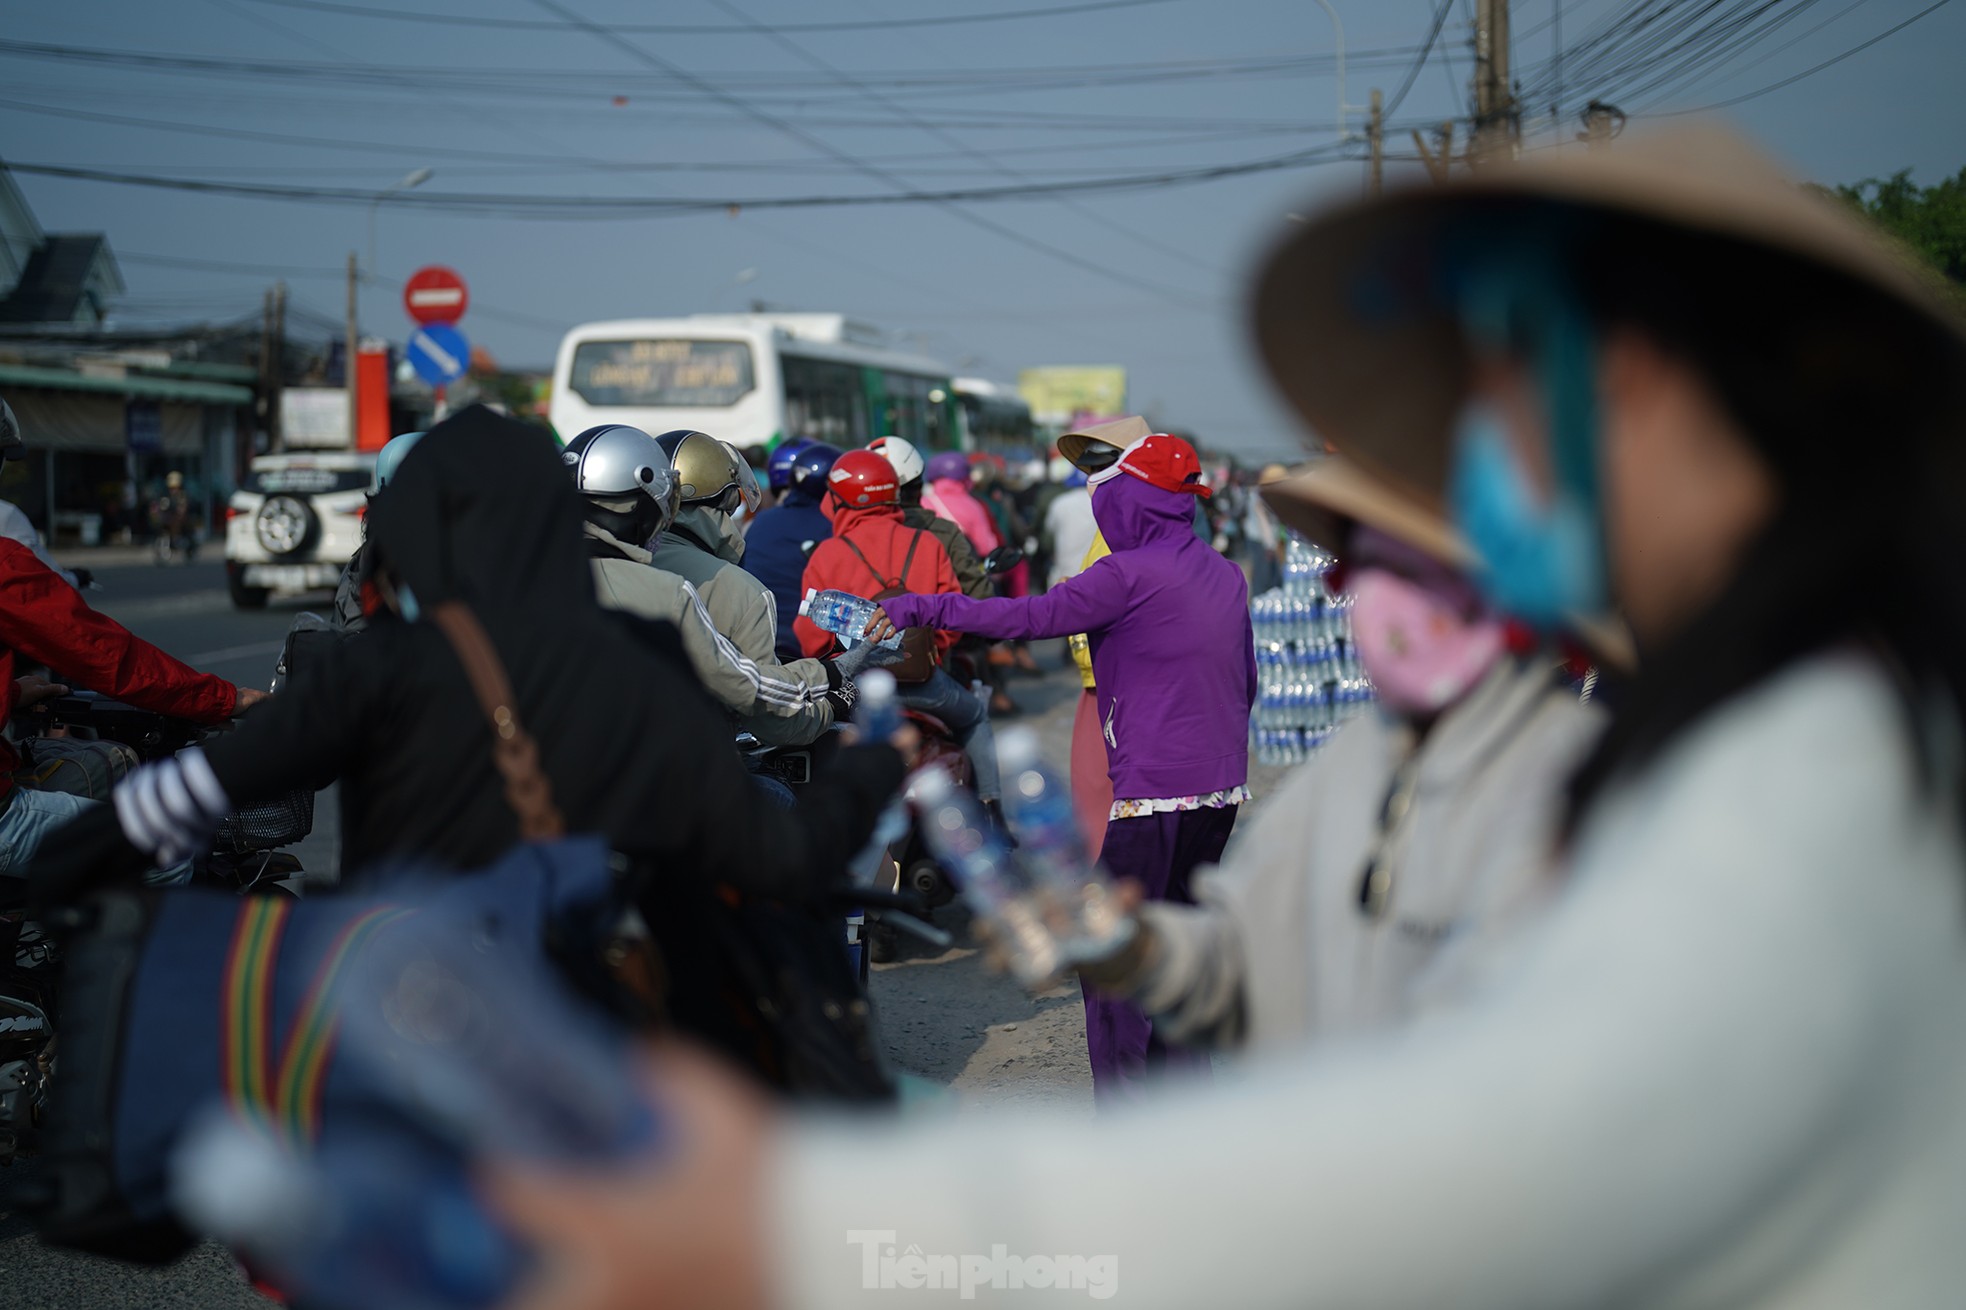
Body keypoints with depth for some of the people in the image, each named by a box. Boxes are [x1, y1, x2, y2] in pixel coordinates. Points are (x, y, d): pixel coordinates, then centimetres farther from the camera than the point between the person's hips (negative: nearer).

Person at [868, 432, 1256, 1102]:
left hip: (1153, 792, -9)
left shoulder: (1131, 573, -13)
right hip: (1222, 788, 9)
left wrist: (920, 609, -14)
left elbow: (1028, 617, -18)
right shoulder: (1225, 574, 12)